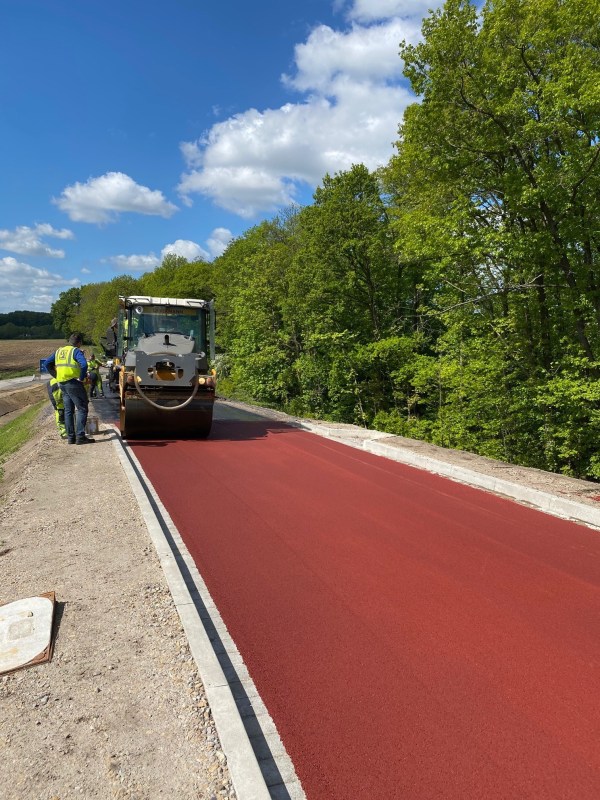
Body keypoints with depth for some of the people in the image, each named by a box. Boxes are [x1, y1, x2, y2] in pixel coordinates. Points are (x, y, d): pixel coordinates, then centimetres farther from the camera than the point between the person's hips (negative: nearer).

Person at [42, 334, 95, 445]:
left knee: (68, 410, 12)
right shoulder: (76, 351, -7)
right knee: (82, 409, -3)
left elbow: (46, 363, 18)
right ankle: (80, 436, -9)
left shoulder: (59, 351, 16)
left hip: (62, 384, 8)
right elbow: (84, 365, -24)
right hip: (73, 383, -8)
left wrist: (56, 375, 17)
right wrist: (82, 378, -13)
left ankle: (70, 437, 14)